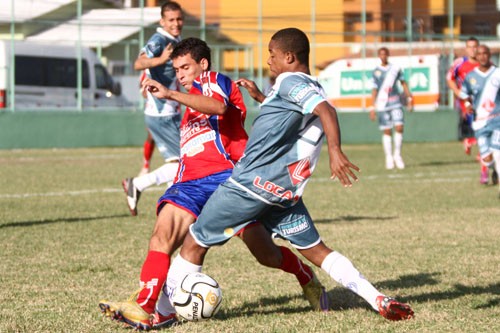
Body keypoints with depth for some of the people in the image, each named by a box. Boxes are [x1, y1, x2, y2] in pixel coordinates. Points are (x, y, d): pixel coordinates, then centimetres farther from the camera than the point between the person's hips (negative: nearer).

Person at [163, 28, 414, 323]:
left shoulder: (290, 81, -9)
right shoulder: (314, 90, 17)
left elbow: (326, 109, -27)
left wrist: (335, 151, -40)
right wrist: (260, 98, 35)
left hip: (253, 182, -8)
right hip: (285, 189, 9)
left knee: (195, 241, 2)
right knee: (316, 251, 11)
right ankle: (380, 301, 0)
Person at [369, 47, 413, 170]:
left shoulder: (396, 68, 7)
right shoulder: (376, 72, 3)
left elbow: (403, 84, 14)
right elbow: (374, 90, 3)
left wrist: (409, 99, 8)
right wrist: (372, 108, -1)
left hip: (396, 102, 1)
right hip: (382, 104, -1)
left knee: (399, 127, -10)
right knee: (387, 131, 0)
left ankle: (397, 155, 5)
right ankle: (388, 158, 8)